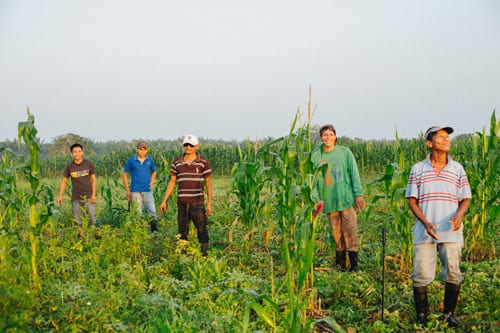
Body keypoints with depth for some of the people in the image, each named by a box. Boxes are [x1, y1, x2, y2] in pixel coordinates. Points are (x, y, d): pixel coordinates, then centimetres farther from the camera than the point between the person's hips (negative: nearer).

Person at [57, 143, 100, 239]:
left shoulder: (89, 164, 0)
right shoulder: (69, 167, 2)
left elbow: (93, 179, 4)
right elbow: (64, 181, 11)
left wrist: (93, 194, -5)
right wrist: (60, 196, 4)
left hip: (88, 197, -2)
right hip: (76, 198, 2)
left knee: (93, 219, -8)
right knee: (77, 221, 5)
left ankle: (98, 235, 3)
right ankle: (81, 238, 14)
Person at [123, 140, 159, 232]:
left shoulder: (150, 160, 6)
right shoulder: (131, 161, 0)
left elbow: (154, 172, 23)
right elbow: (125, 174, 7)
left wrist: (151, 183, 8)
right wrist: (127, 190, 3)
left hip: (147, 190, 2)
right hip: (135, 191, -2)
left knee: (152, 211, -6)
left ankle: (155, 231, 2)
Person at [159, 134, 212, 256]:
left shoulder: (203, 162, 0)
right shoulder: (177, 162, 8)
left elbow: (208, 183, 3)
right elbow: (172, 182, 12)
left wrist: (209, 203, -2)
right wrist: (164, 201, 7)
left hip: (197, 203, -3)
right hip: (182, 203, 3)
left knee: (202, 231, -4)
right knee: (182, 233, 8)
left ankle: (204, 254, 2)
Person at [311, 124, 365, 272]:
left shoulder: (345, 152, 3)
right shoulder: (316, 156, 7)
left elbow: (354, 174, 2)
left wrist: (358, 194, -4)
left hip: (346, 199, -2)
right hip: (329, 201, 2)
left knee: (350, 230, -6)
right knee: (336, 233, 5)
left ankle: (354, 263, -1)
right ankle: (340, 263, 14)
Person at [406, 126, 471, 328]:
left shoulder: (458, 169, 7)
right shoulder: (418, 169, 4)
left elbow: (465, 199, 8)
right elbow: (412, 200, 2)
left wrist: (459, 215, -15)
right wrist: (425, 222, -13)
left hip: (451, 232, 1)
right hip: (424, 232, -1)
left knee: (453, 274, 3)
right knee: (421, 275, -1)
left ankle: (449, 314, 20)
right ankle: (422, 315, 14)